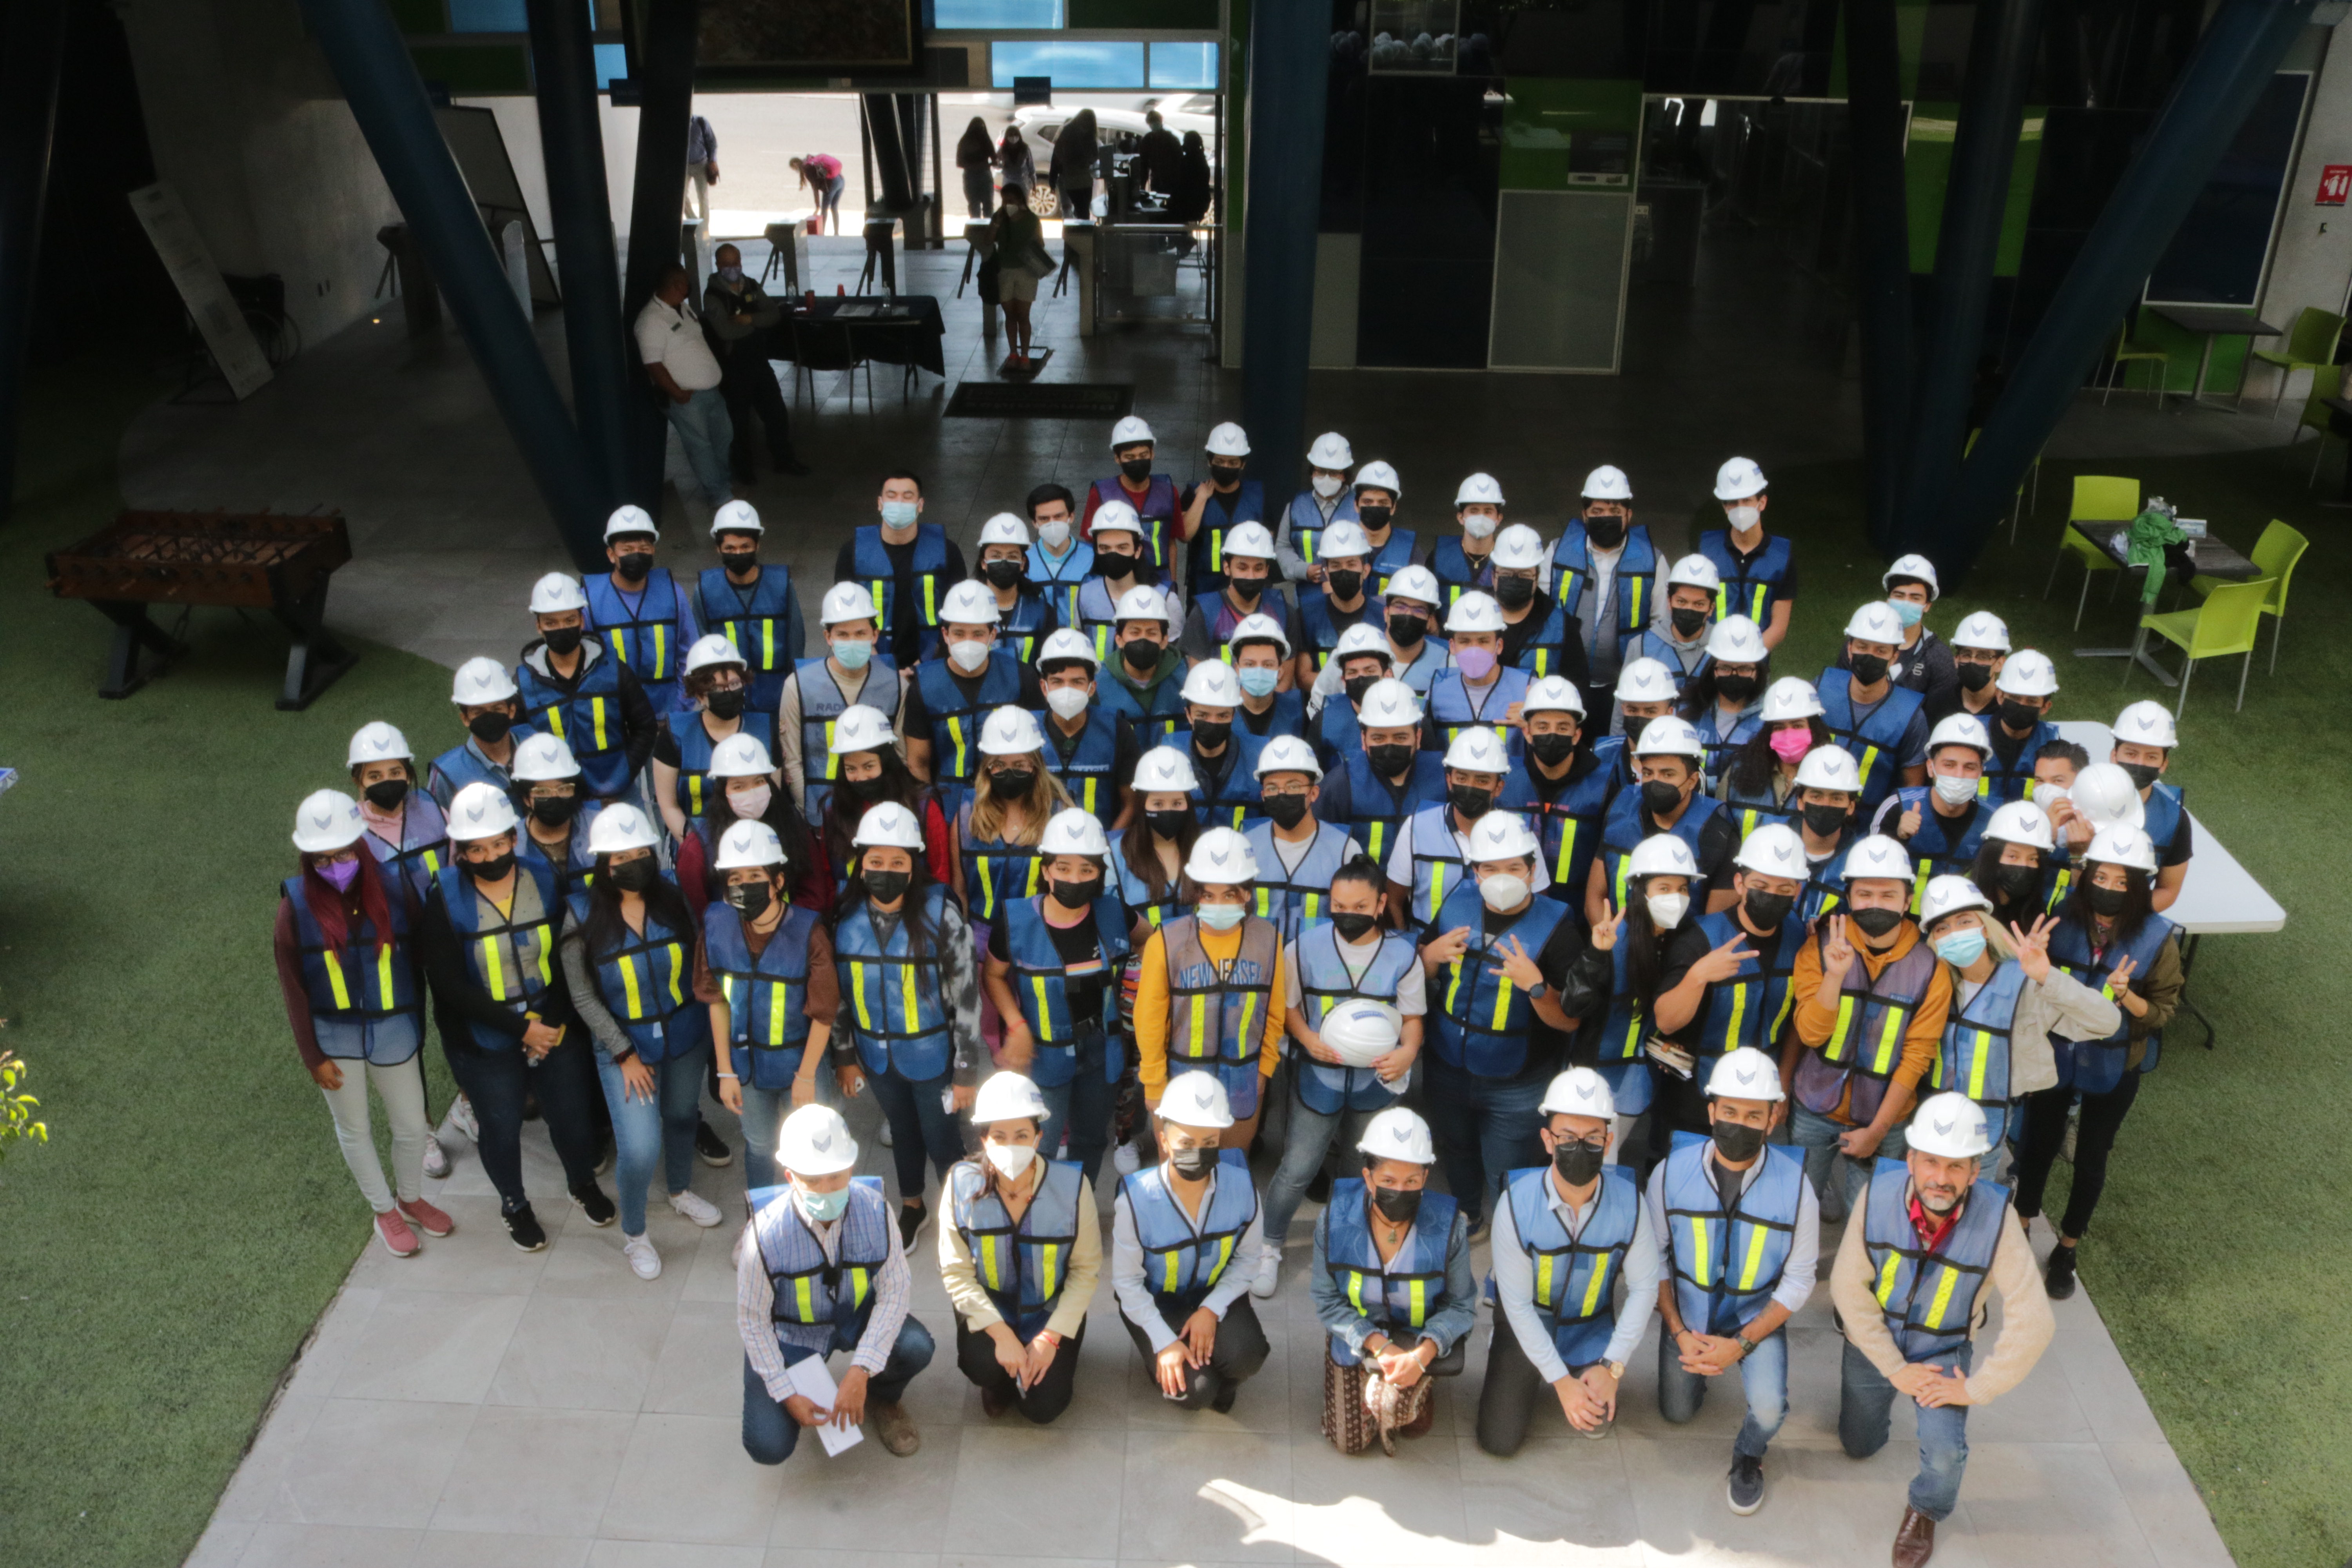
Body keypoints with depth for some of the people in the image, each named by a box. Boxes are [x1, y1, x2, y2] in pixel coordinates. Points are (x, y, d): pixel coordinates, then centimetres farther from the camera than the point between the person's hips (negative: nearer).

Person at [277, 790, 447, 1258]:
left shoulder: (390, 890, -14)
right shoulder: (297, 906, -16)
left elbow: (414, 963, -2)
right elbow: (293, 988, -8)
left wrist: (418, 1027, 4)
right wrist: (312, 1056, -6)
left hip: (392, 1032, 1)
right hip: (334, 1037, -1)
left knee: (413, 1127, 14)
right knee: (354, 1130, 17)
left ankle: (410, 1198, 43)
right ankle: (385, 1212, 39)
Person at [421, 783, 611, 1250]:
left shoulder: (547, 879, -10)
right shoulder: (444, 902, -16)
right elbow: (452, 988, -16)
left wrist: (551, 1023, -12)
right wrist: (522, 1027, -18)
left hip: (558, 1032, 2)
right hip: (484, 1045, -2)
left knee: (573, 1115, 15)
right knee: (501, 1128, 17)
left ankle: (584, 1182, 47)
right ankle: (514, 1204, 45)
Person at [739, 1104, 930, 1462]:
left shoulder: (874, 1210, -24)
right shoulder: (767, 1233, -29)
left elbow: (894, 1292, -18)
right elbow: (753, 1320, -15)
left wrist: (861, 1371, -26)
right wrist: (786, 1394, -16)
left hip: (857, 1315, 1)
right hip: (791, 1331, -1)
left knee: (916, 1348, -28)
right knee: (769, 1448, -14)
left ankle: (883, 1398, 10)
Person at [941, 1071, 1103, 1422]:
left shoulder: (1072, 1184, -19)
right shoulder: (963, 1184, -18)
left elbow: (1086, 1270, -11)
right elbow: (955, 1272, -14)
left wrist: (1051, 1336, -18)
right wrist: (1001, 1334, -23)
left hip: (1051, 1311, 0)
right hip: (989, 1308, 0)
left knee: (1043, 1408, -12)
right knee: (983, 1366, -29)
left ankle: (1059, 1362, 23)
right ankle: (999, 1383, 10)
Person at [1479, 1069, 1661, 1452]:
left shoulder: (1628, 1200, -22)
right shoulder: (1517, 1202, -28)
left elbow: (1644, 1287, -11)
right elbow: (1517, 1303, -20)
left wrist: (1612, 1367, -15)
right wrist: (1561, 1381, -19)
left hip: (1590, 1327, 2)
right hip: (1526, 1325, -1)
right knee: (1499, 1441, -4)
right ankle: (1510, 1374, 27)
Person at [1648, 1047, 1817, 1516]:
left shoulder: (1794, 1186, -21)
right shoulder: (1671, 1173, -19)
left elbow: (1798, 1280, -13)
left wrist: (1742, 1344, -19)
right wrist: (1680, 1334, -13)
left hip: (1758, 1317, -2)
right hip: (1687, 1315, 2)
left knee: (1769, 1408, -23)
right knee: (1678, 1414, 11)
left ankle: (1748, 1458, 13)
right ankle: (1696, 1365, 45)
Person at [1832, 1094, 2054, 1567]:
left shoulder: (1996, 1219, -32)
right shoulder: (1879, 1194, -29)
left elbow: (2034, 1324, -26)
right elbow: (1848, 1287, -17)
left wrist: (1976, 1390, -19)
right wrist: (1894, 1368, -14)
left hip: (1944, 1351, -1)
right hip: (1874, 1343, 2)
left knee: (1945, 1451, -21)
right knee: (1858, 1445, 19)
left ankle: (1925, 1512, 15)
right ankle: (1883, 1393, 52)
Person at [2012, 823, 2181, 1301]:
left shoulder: (2156, 939, -18)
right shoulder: (2063, 917, -16)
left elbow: (2164, 1010, -10)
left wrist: (2127, 997, -28)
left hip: (2113, 1068, -1)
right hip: (2053, 1056, 1)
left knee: (2091, 1158, 17)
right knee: (2038, 1144, 18)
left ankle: (2068, 1248, 39)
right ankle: (2020, 1227, 42)